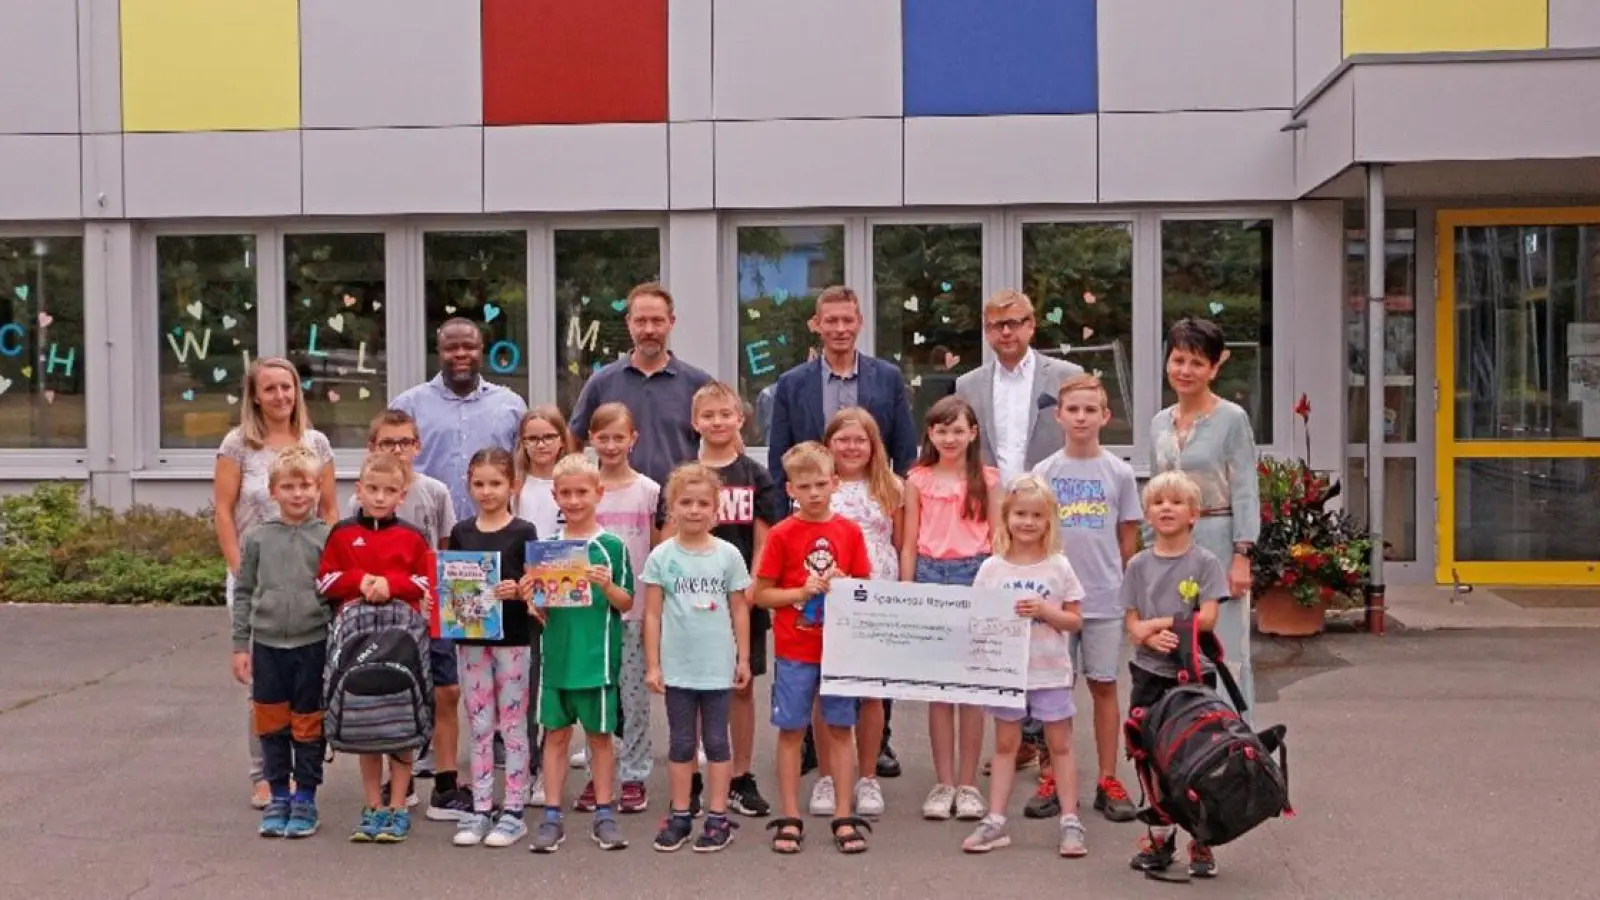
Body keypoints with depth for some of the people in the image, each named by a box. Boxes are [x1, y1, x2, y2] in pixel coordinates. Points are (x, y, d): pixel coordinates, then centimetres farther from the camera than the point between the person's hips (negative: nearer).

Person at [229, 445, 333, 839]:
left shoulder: (327, 538, -2)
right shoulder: (257, 538, 3)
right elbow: (244, 593, 7)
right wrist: (239, 646, 5)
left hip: (313, 644, -2)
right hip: (267, 644, 2)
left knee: (308, 726, 6)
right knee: (272, 725, 9)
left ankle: (305, 798, 18)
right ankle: (278, 797, 22)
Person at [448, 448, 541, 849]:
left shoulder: (523, 532, -3)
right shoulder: (461, 533, 7)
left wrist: (517, 591, -24)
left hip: (512, 639, -3)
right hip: (471, 638, 3)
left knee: (512, 725, 3)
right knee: (478, 727, 9)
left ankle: (513, 811, 10)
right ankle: (480, 810, 16)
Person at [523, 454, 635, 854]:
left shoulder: (612, 546, -2)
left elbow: (626, 604, -1)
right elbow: (541, 611, 10)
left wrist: (607, 586, -19)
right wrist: (533, 598, -11)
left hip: (597, 655, -2)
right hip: (557, 652, 2)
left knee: (599, 733, 7)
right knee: (555, 733, 7)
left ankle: (604, 814, 18)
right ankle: (552, 817, 15)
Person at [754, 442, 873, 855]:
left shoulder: (850, 532, 2)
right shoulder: (782, 535, -3)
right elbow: (761, 594, -2)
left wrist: (845, 586, -11)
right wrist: (802, 591, -14)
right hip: (794, 650, -1)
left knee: (840, 729, 7)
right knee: (791, 731, 5)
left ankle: (844, 817, 15)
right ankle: (790, 819, 13)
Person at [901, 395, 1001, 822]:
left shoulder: (987, 479, 5)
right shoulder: (918, 480, 7)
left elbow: (998, 539, 5)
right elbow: (910, 543, 8)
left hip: (974, 576, -1)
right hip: (930, 575, 1)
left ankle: (968, 783, 9)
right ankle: (943, 783, 10)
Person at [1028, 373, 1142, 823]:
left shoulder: (1119, 473, 1)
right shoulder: (1043, 472, 2)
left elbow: (1128, 537, 6)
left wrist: (1117, 580, 3)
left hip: (1105, 599, 0)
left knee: (1104, 685, 6)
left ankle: (1108, 781, 14)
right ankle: (1052, 779, 15)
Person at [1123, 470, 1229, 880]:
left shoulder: (1205, 562, -3)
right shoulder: (1139, 564, 5)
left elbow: (1207, 618, -11)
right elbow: (1133, 624, 1)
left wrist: (1158, 622, -12)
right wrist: (1153, 637, -19)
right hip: (1149, 674, 3)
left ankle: (1202, 842, 11)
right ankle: (1159, 837, 22)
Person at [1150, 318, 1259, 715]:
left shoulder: (1232, 419, -4)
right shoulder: (1160, 423, 12)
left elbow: (1245, 492, -8)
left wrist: (1241, 556, -14)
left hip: (1217, 542, -5)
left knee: (1224, 650, -3)